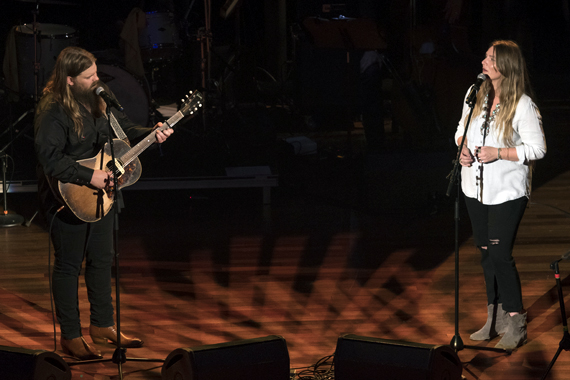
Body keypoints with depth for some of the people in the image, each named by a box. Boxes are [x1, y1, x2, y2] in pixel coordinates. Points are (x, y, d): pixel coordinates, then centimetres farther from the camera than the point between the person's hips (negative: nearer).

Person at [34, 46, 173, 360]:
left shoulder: (98, 101, 3)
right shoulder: (53, 112, -21)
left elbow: (123, 129, 16)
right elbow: (50, 159, -27)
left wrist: (151, 134, -1)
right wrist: (89, 176, -27)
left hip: (100, 195, 8)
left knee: (102, 260, 16)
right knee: (69, 266, 3)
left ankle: (102, 325, 30)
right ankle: (70, 336, 13)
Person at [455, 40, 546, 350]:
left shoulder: (523, 104, -14)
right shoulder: (476, 94, 5)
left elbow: (537, 148, -12)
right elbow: (463, 127, 19)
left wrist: (499, 153, -20)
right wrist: (463, 148, -3)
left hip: (507, 191, -6)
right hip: (476, 188, 6)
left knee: (500, 254, -11)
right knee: (486, 253, 12)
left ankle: (516, 324, -1)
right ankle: (495, 318, 24)